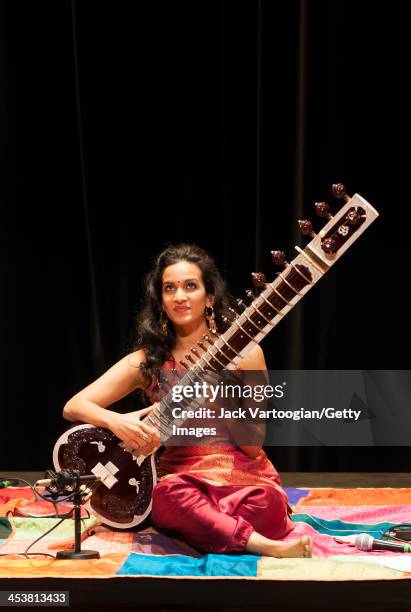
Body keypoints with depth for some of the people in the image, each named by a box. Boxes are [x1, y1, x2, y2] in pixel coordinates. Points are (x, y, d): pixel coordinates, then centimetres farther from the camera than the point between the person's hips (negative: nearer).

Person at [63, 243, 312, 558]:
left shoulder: (244, 353, -1)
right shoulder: (147, 361, 3)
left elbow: (253, 446, -1)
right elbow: (73, 406, 0)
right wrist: (116, 421, -20)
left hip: (243, 475, -1)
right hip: (180, 475, 1)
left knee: (266, 500, -34)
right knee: (170, 495, -34)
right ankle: (262, 544, -27)